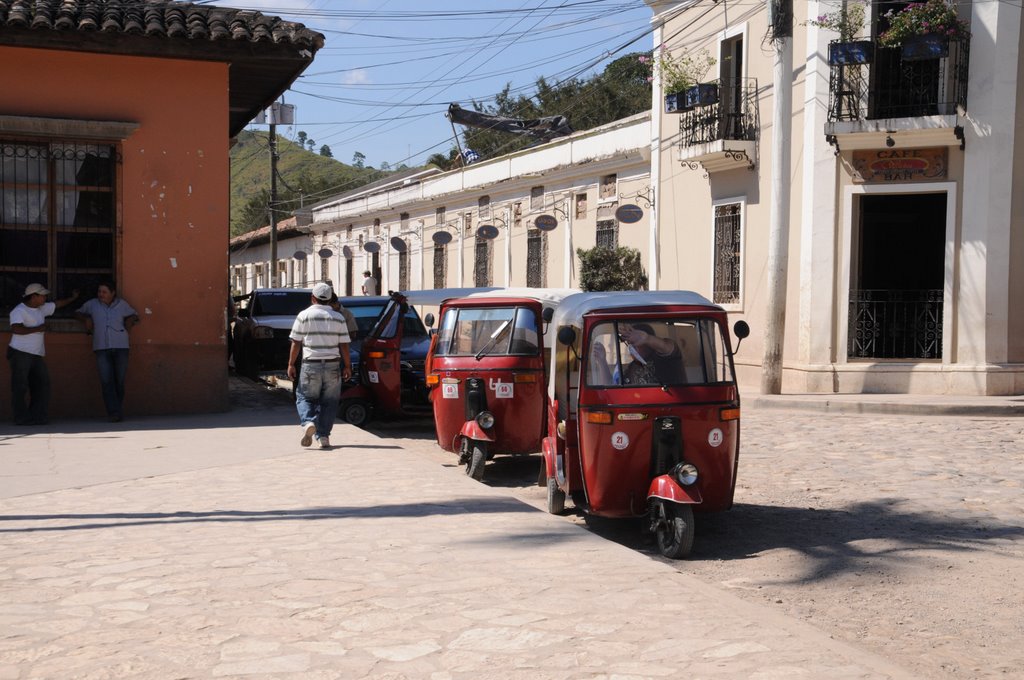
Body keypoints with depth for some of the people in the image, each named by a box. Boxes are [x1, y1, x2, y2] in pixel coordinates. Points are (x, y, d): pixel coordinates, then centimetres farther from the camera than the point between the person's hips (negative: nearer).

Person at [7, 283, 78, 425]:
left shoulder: (41, 309, 15)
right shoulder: (19, 311, -9)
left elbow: (58, 304, 31)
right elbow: (16, 329, -23)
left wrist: (73, 298, 40)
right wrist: (37, 329, -18)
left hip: (37, 355, 8)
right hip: (21, 353, -8)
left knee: (42, 384, 3)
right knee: (20, 387, -4)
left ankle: (37, 417, 7)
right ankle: (22, 418, -1)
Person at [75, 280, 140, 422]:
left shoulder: (122, 304, 11)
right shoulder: (92, 304, 12)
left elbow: (134, 316, 26)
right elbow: (78, 312, 27)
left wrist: (130, 321, 5)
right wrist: (86, 319, 7)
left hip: (120, 347, 0)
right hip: (101, 348, 0)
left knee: (119, 381, 1)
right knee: (106, 381, -12)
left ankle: (119, 412, 11)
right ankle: (113, 413, -16)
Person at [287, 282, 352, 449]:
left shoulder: (304, 315, -1)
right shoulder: (338, 318, 5)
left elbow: (296, 343, -2)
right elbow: (344, 345, 3)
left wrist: (291, 364, 4)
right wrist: (347, 366, 10)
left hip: (311, 365, -2)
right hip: (333, 365, 2)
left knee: (304, 397, 11)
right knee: (329, 401, 9)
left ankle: (308, 422, -15)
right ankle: (324, 436, 5)